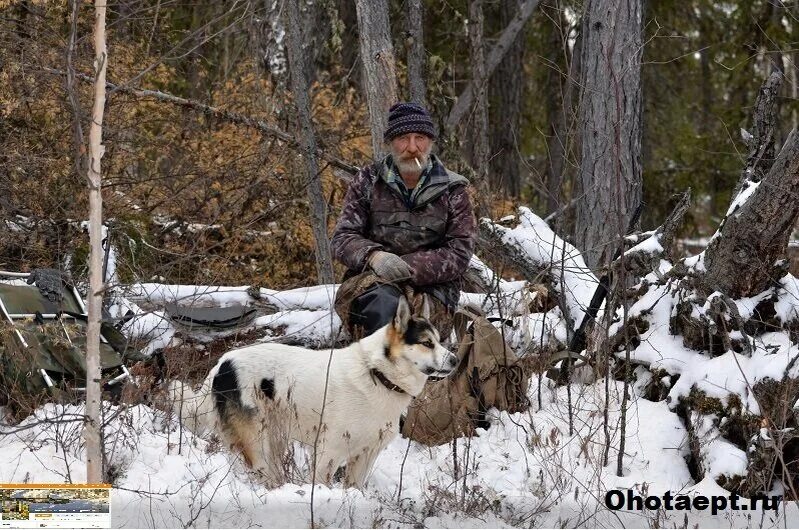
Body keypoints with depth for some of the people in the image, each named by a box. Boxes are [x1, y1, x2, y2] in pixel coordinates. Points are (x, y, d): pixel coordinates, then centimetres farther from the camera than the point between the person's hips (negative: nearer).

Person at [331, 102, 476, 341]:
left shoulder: (452, 191, 8)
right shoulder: (368, 181, 11)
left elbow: (459, 254, -1)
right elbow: (342, 239, 4)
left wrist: (408, 267, -17)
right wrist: (373, 256, -19)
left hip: (430, 289, 0)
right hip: (368, 281, 0)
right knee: (384, 301, -36)